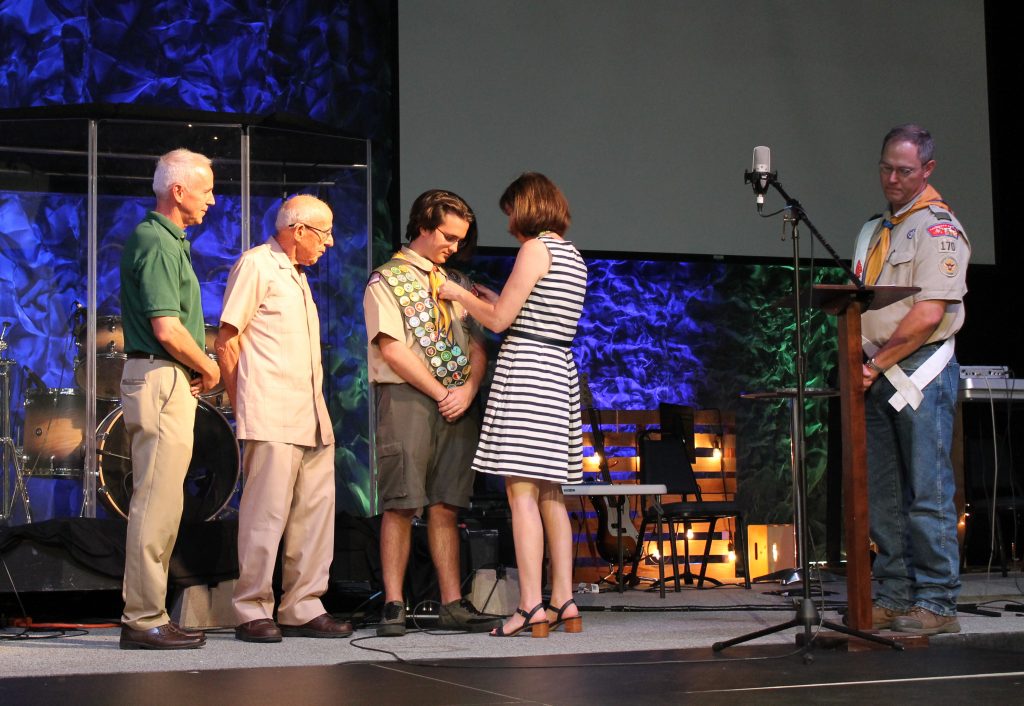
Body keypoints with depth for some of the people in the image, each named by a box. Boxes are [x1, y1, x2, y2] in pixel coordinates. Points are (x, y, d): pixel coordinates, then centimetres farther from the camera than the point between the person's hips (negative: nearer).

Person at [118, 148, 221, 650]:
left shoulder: (167, 241, 18)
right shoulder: (156, 243, -14)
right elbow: (167, 330, -21)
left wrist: (199, 369, 10)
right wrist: (209, 368, -6)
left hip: (171, 382, 11)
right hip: (162, 379, -11)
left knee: (159, 503, 12)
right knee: (157, 503, -9)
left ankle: (146, 614, 18)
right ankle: (144, 621, -6)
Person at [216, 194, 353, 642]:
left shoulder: (297, 275, 23)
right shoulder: (256, 265, -3)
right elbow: (226, 341, -7)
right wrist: (243, 408, -8)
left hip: (310, 418, 9)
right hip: (272, 418, -9)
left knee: (316, 509, 6)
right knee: (267, 512, -8)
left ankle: (303, 608, 12)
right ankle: (253, 612, -1)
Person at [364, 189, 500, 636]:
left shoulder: (455, 282, 20)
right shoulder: (387, 279, 2)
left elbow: (477, 347, 15)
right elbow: (392, 349, -8)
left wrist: (467, 390, -5)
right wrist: (441, 393, -9)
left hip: (456, 403, 5)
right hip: (406, 398, -5)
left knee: (446, 506, 4)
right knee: (401, 504, -6)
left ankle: (452, 604, 5)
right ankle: (393, 605, -3)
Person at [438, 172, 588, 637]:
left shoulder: (535, 249, -8)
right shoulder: (574, 257, 17)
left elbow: (499, 320, -9)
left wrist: (460, 295, 7)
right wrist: (497, 301, 28)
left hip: (527, 369, -9)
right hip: (561, 372, 9)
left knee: (522, 492, -10)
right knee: (550, 494, 11)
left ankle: (531, 606, -14)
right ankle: (563, 602, 11)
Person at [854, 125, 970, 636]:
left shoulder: (937, 227, -6)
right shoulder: (873, 231, 20)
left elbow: (930, 314, -15)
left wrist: (878, 363, -13)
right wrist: (861, 364, 8)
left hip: (921, 371, -8)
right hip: (878, 375, 8)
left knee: (926, 492, -7)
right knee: (882, 495, 7)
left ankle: (935, 603, -4)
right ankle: (894, 598, 12)